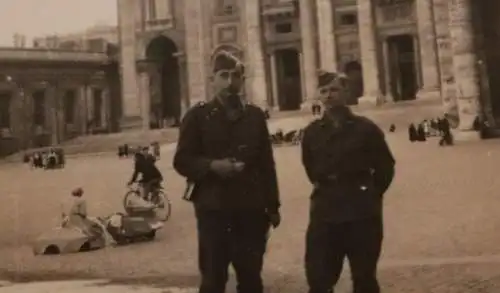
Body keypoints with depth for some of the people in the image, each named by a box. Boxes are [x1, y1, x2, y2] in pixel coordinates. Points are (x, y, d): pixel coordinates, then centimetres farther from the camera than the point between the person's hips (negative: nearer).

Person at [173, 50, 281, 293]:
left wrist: (273, 206, 8)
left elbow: (266, 163, 10)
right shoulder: (197, 116, 1)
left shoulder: (255, 115, 10)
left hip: (251, 208, 3)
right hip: (212, 208, -3)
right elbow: (181, 161, -2)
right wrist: (212, 166, -19)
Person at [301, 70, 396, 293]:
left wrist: (371, 194, 7)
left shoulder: (365, 128, -3)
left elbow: (385, 166, 7)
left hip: (363, 213, -1)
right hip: (325, 213, 2)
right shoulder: (312, 132, 3)